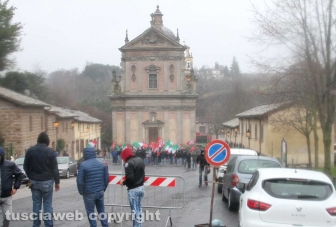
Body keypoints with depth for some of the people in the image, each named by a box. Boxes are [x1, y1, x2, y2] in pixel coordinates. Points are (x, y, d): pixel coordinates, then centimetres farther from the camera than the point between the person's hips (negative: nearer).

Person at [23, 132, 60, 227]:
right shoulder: (50, 151, -10)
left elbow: (25, 166, 6)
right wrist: (57, 182, 2)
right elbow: (55, 168, -7)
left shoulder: (30, 150, -1)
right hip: (47, 181, -3)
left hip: (34, 181, 3)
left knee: (36, 203, 9)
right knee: (47, 204, 3)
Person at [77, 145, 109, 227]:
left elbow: (79, 181, -13)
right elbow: (106, 178, 7)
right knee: (102, 210, 16)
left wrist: (81, 192, 0)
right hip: (100, 192, 5)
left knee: (90, 212, 6)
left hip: (89, 193, -5)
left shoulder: (83, 165, -12)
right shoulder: (102, 164, 4)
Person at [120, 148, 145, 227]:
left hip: (133, 189, -9)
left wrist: (123, 182, -8)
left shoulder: (129, 163, -19)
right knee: (139, 208, 20)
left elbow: (130, 178, -24)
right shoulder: (140, 160, 9)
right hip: (141, 187, 9)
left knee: (134, 210, -1)